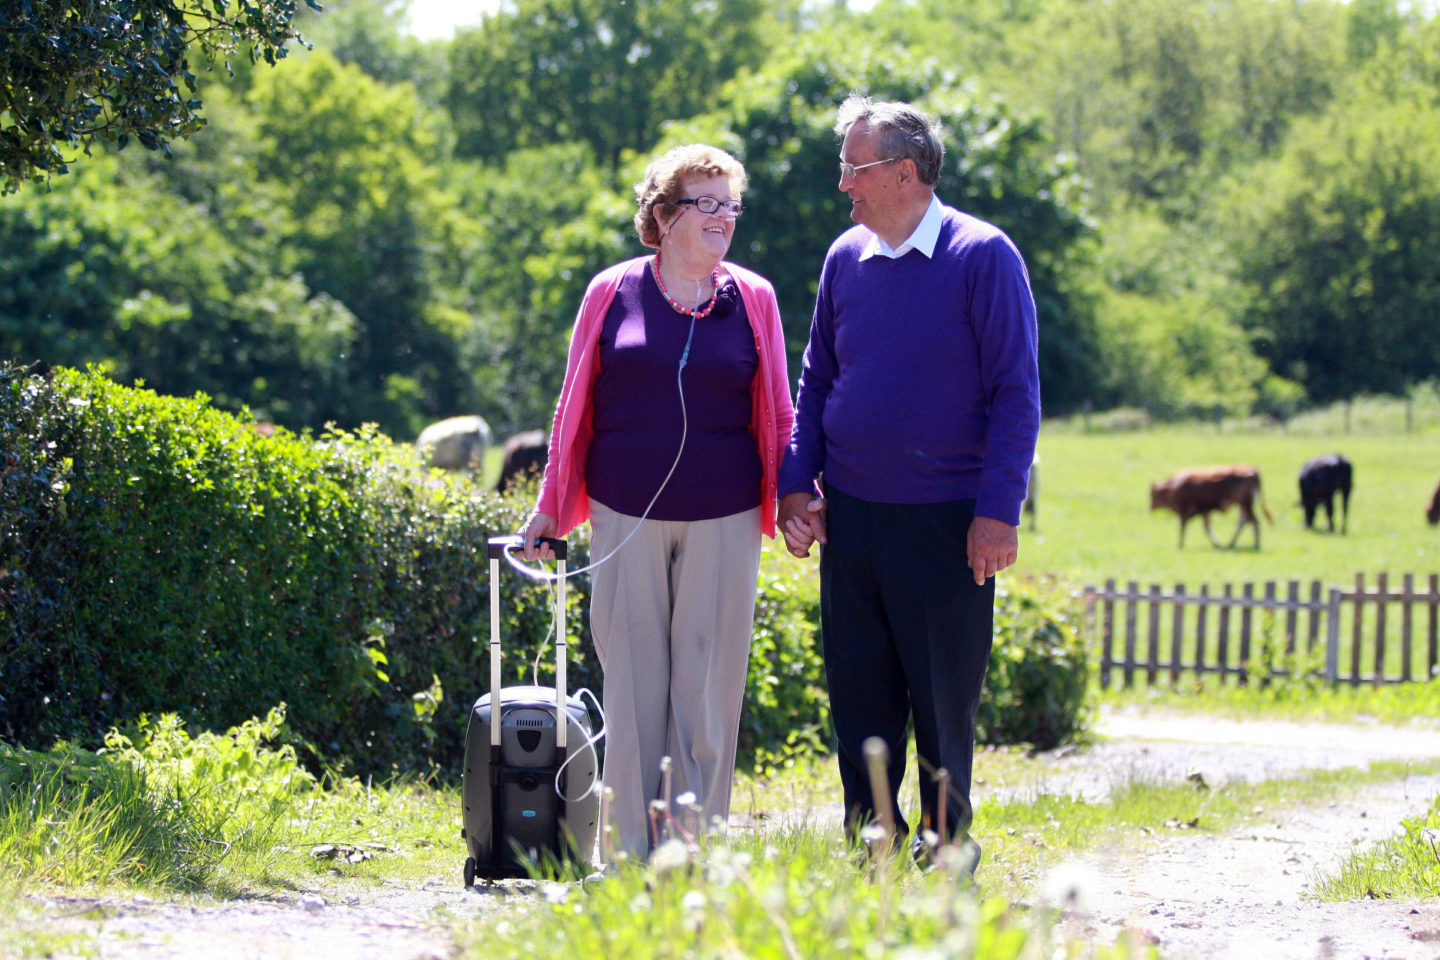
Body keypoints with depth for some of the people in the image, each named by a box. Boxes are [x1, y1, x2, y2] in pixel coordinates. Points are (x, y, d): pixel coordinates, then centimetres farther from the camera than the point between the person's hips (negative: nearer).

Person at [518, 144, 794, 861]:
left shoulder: (752, 299, 6)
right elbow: (576, 404, 10)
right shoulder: (613, 293, 5)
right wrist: (551, 506, 10)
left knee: (708, 682, 1)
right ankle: (630, 852, 8)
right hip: (627, 518, 0)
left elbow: (776, 415, 11)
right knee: (632, 677, 2)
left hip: (722, 521, 0)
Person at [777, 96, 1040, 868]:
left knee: (944, 693, 3)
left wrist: (998, 511, -14)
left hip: (946, 520, -5)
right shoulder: (846, 258, 8)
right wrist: (796, 483, 5)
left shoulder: (982, 257, -7)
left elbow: (1015, 391, -8)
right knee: (858, 689, 8)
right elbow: (817, 379, 17)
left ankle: (946, 845, 15)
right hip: (850, 515, 5)